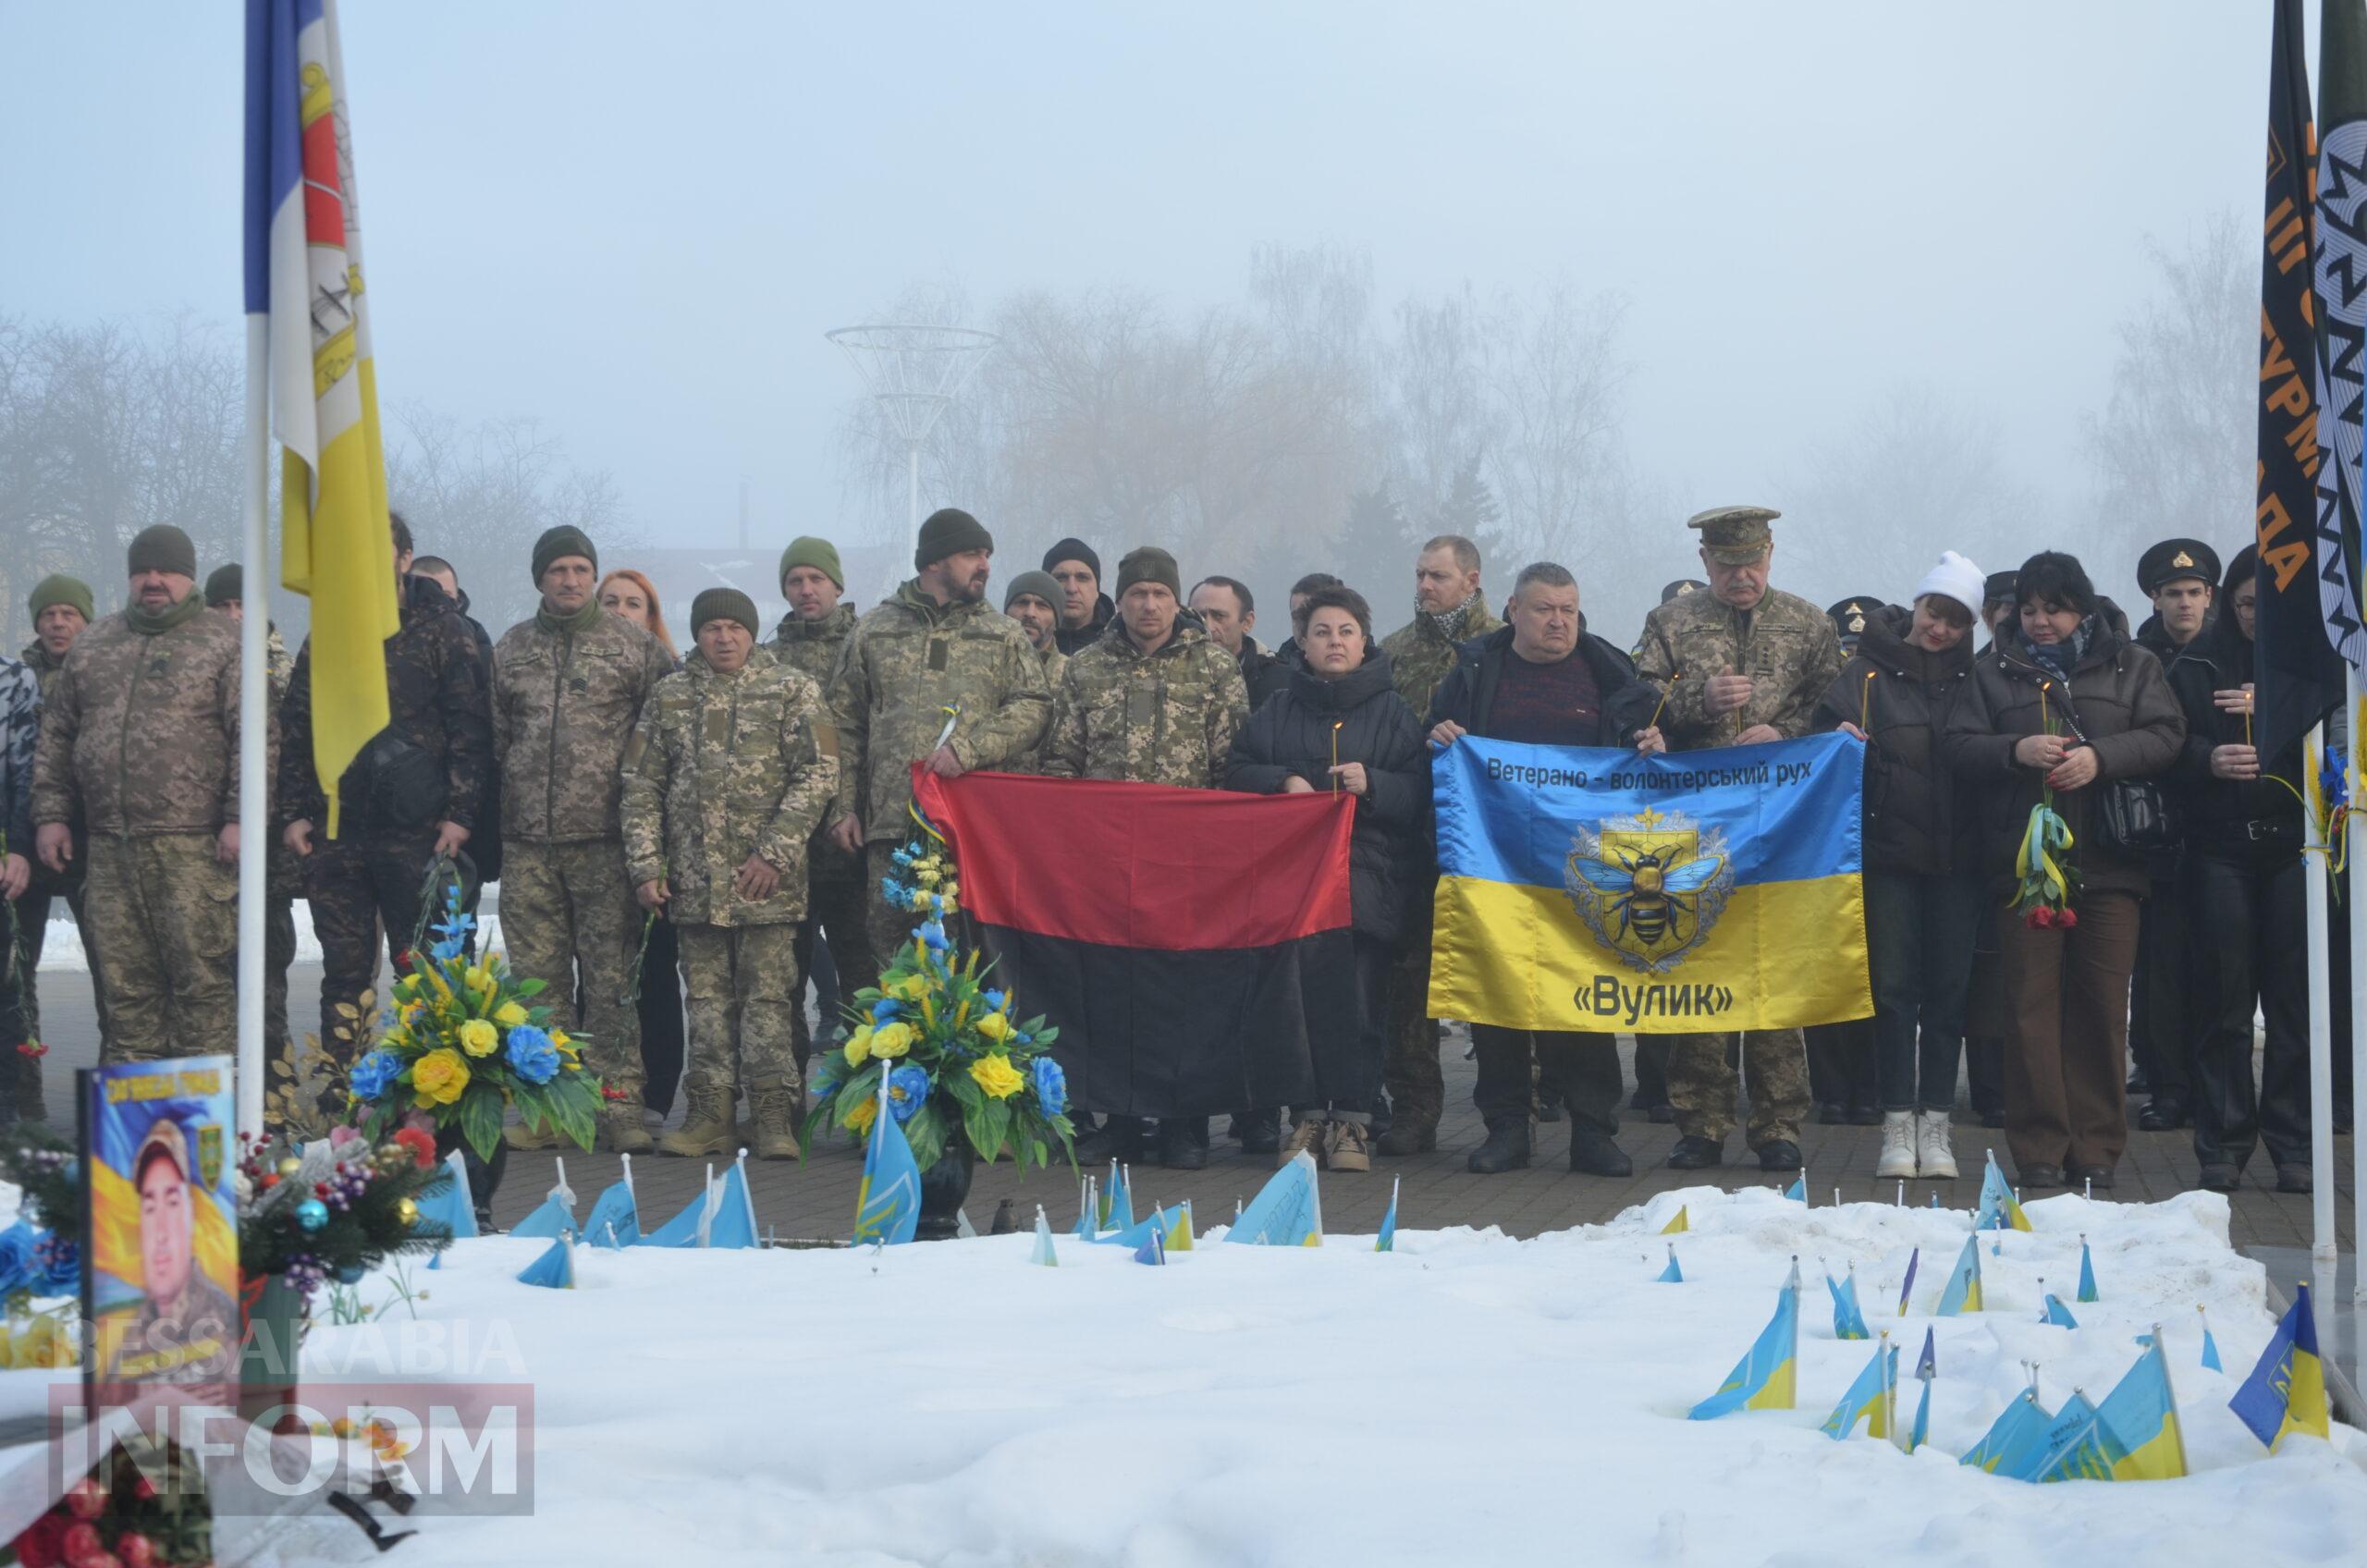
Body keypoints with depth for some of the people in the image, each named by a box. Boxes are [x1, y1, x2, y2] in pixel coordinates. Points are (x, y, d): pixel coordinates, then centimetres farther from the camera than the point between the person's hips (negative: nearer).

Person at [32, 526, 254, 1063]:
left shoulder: (222, 642, 3)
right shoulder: (93, 645, 18)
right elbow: (56, 737, 20)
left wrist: (239, 818, -13)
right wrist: (50, 814, 11)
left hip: (194, 851, -5)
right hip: (110, 849, 5)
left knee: (201, 980, -5)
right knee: (123, 985, 6)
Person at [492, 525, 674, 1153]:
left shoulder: (634, 644, 5)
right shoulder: (510, 649, 14)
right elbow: (492, 740, 16)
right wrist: (489, 823, 9)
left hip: (605, 841, -3)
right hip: (527, 843, 3)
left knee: (612, 977, -4)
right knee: (538, 979, 4)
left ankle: (618, 1106, -2)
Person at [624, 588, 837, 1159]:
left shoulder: (791, 690, 2)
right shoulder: (669, 696, 11)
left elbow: (818, 775, -5)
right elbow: (642, 785, 11)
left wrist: (775, 853, -12)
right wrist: (646, 866, 2)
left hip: (766, 877, -3)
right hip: (695, 877, 3)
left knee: (767, 994, -4)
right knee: (707, 994, 7)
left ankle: (774, 1115, -1)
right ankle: (711, 1113, 12)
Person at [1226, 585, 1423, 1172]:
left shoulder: (1392, 712, 11)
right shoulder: (1278, 710, 17)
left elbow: (1419, 793, 4)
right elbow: (1236, 771, 13)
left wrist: (1373, 785, -13)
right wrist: (1282, 782, -5)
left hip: (1368, 876, -2)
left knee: (1361, 997, -8)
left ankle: (1352, 1118, -1)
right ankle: (1308, 1113, 5)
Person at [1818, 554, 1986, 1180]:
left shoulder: (1973, 678, 8)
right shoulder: (1869, 670, 2)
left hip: (1957, 856, 2)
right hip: (1890, 850, -2)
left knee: (1947, 988, 3)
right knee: (1893, 987, -1)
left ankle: (1934, 1124, 10)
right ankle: (1898, 1123, 5)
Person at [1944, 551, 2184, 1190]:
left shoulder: (2131, 666, 12)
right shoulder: (1996, 672, 14)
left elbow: (2166, 735, 1)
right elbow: (1958, 747, 6)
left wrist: (2101, 756, -14)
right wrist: (2016, 750, -12)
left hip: (2108, 863, 0)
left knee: (2102, 1005, 0)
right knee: (2031, 1004, -3)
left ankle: (2096, 1146, 6)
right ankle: (2039, 1148, 0)